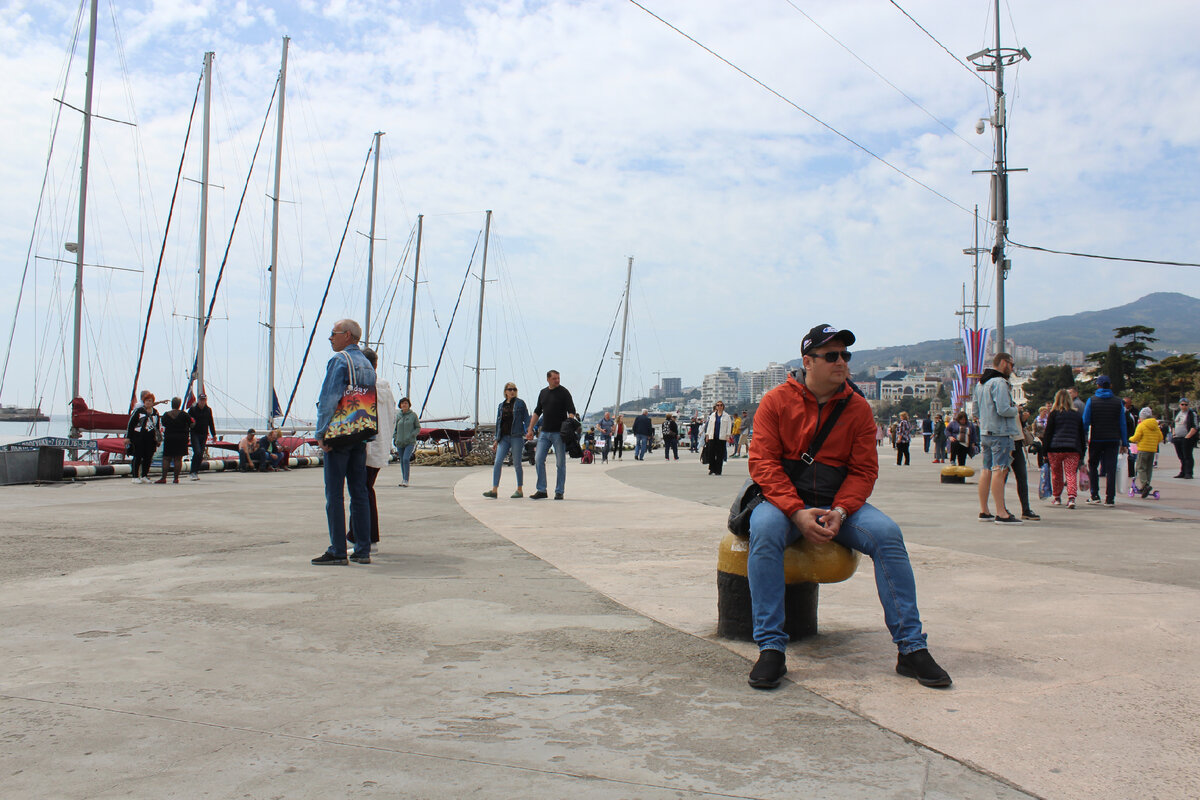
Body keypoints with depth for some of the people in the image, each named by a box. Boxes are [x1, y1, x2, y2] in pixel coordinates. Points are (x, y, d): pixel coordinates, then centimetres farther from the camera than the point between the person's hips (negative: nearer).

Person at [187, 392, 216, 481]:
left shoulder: (208, 410, 9)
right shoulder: (192, 409, -2)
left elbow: (211, 423, 16)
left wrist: (214, 434, 17)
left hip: (204, 434, 4)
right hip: (194, 434, -4)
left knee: (201, 454, 3)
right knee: (197, 452, -16)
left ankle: (195, 471, 14)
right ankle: (193, 471, -9)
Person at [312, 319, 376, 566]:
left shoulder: (339, 361, -9)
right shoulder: (367, 364, 15)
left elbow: (329, 399, -15)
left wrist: (321, 433, -11)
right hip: (361, 436, 7)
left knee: (334, 494, -4)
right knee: (359, 493, 9)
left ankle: (337, 551, -4)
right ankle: (363, 550, 10)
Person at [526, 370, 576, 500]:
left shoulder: (564, 392, -2)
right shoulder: (543, 393, 13)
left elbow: (571, 411, -7)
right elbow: (537, 412, 19)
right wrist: (530, 429, 13)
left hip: (559, 432, -5)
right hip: (544, 432, 5)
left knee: (560, 463, 0)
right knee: (538, 460, -3)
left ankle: (559, 492, 8)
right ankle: (541, 491, 3)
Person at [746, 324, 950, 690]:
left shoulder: (858, 408, 5)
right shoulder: (777, 401, -2)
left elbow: (864, 470, 2)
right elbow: (763, 463, -8)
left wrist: (839, 512, -17)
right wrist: (797, 512, -22)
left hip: (840, 504, 2)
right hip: (785, 501, -2)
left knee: (887, 532, -24)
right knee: (764, 528, -35)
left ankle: (911, 649, -16)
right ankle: (771, 649, -30)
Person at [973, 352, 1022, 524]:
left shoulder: (980, 384, 16)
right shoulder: (999, 383, -14)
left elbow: (976, 406, 23)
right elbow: (1003, 409, -21)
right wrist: (1016, 410, -4)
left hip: (985, 432, 9)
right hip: (1001, 433, -9)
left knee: (986, 470, 11)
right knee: (999, 470, -10)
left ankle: (984, 511, 16)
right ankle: (1001, 513, -11)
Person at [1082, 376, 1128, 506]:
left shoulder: (1091, 400, -2)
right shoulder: (1118, 402, 3)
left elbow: (1085, 422, -5)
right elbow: (1122, 424, 4)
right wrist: (1124, 443, 9)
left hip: (1096, 440, -1)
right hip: (1113, 440, 1)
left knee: (1093, 467, 14)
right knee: (1111, 469, 2)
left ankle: (1094, 495, 10)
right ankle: (1110, 498, -1)